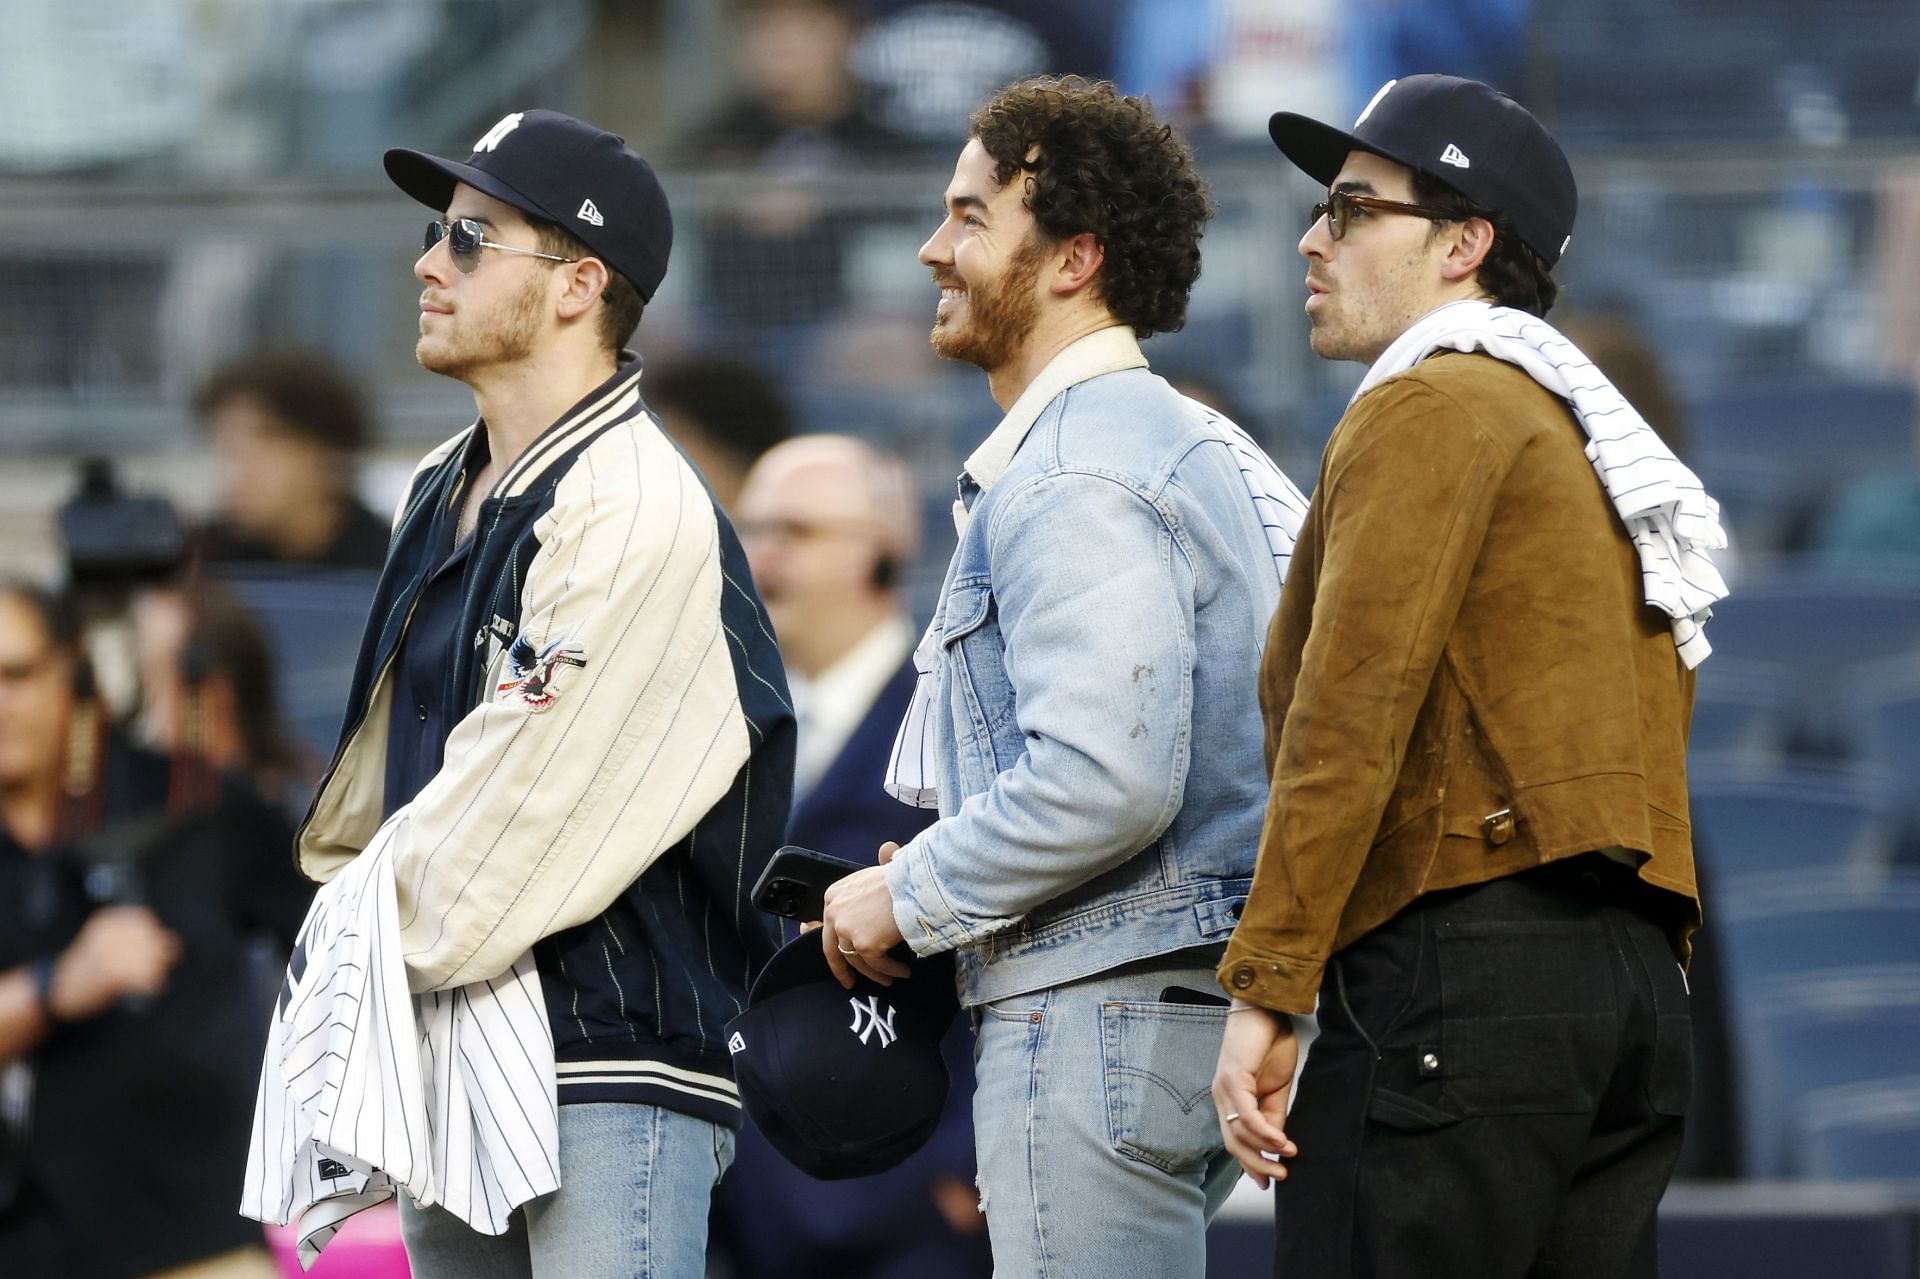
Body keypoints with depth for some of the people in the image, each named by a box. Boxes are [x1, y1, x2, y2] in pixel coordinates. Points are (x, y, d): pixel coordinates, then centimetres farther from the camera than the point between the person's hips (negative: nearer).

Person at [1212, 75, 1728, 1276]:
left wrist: (1264, 993, -16)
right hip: (1635, 978, 9)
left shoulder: (1431, 407, -3)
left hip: (1465, 961, -9)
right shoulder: (1614, 456, 26)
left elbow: (1352, 710, -13)